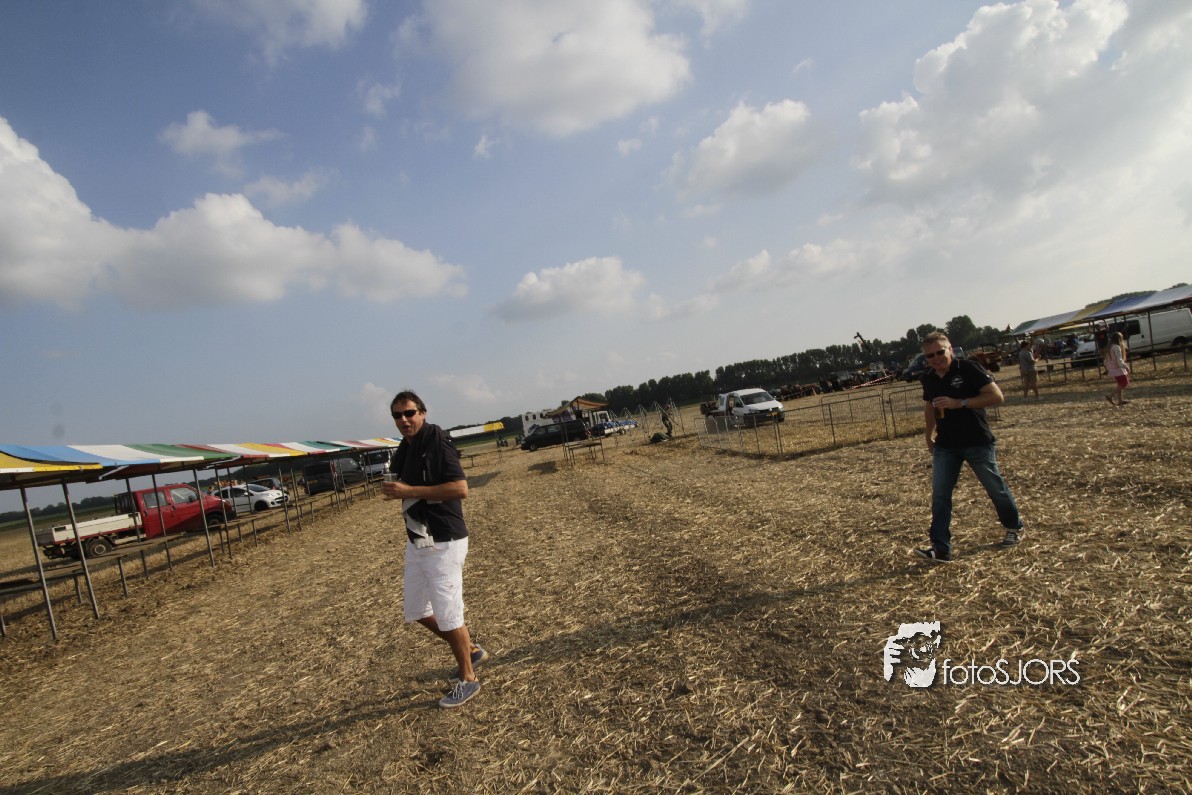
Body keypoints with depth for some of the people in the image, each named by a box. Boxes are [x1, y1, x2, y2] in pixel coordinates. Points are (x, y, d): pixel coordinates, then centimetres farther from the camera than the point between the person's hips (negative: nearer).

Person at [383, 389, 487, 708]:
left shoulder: (436, 443, -16)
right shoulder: (404, 450, 9)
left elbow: (460, 489, -26)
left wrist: (409, 491, -26)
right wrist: (396, 491, 5)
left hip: (443, 543, -9)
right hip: (416, 541, 9)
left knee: (447, 614, -1)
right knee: (417, 611, 17)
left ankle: (467, 679, 20)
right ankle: (471, 651, 35)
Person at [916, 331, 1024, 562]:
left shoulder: (969, 368, -15)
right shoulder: (928, 378, 2)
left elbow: (997, 396, -20)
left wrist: (960, 403, -28)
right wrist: (929, 436, 18)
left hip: (978, 442, -4)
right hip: (945, 446, 4)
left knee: (996, 488, 13)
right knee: (939, 495, -4)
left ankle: (1014, 527, 40)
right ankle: (940, 548, -2)